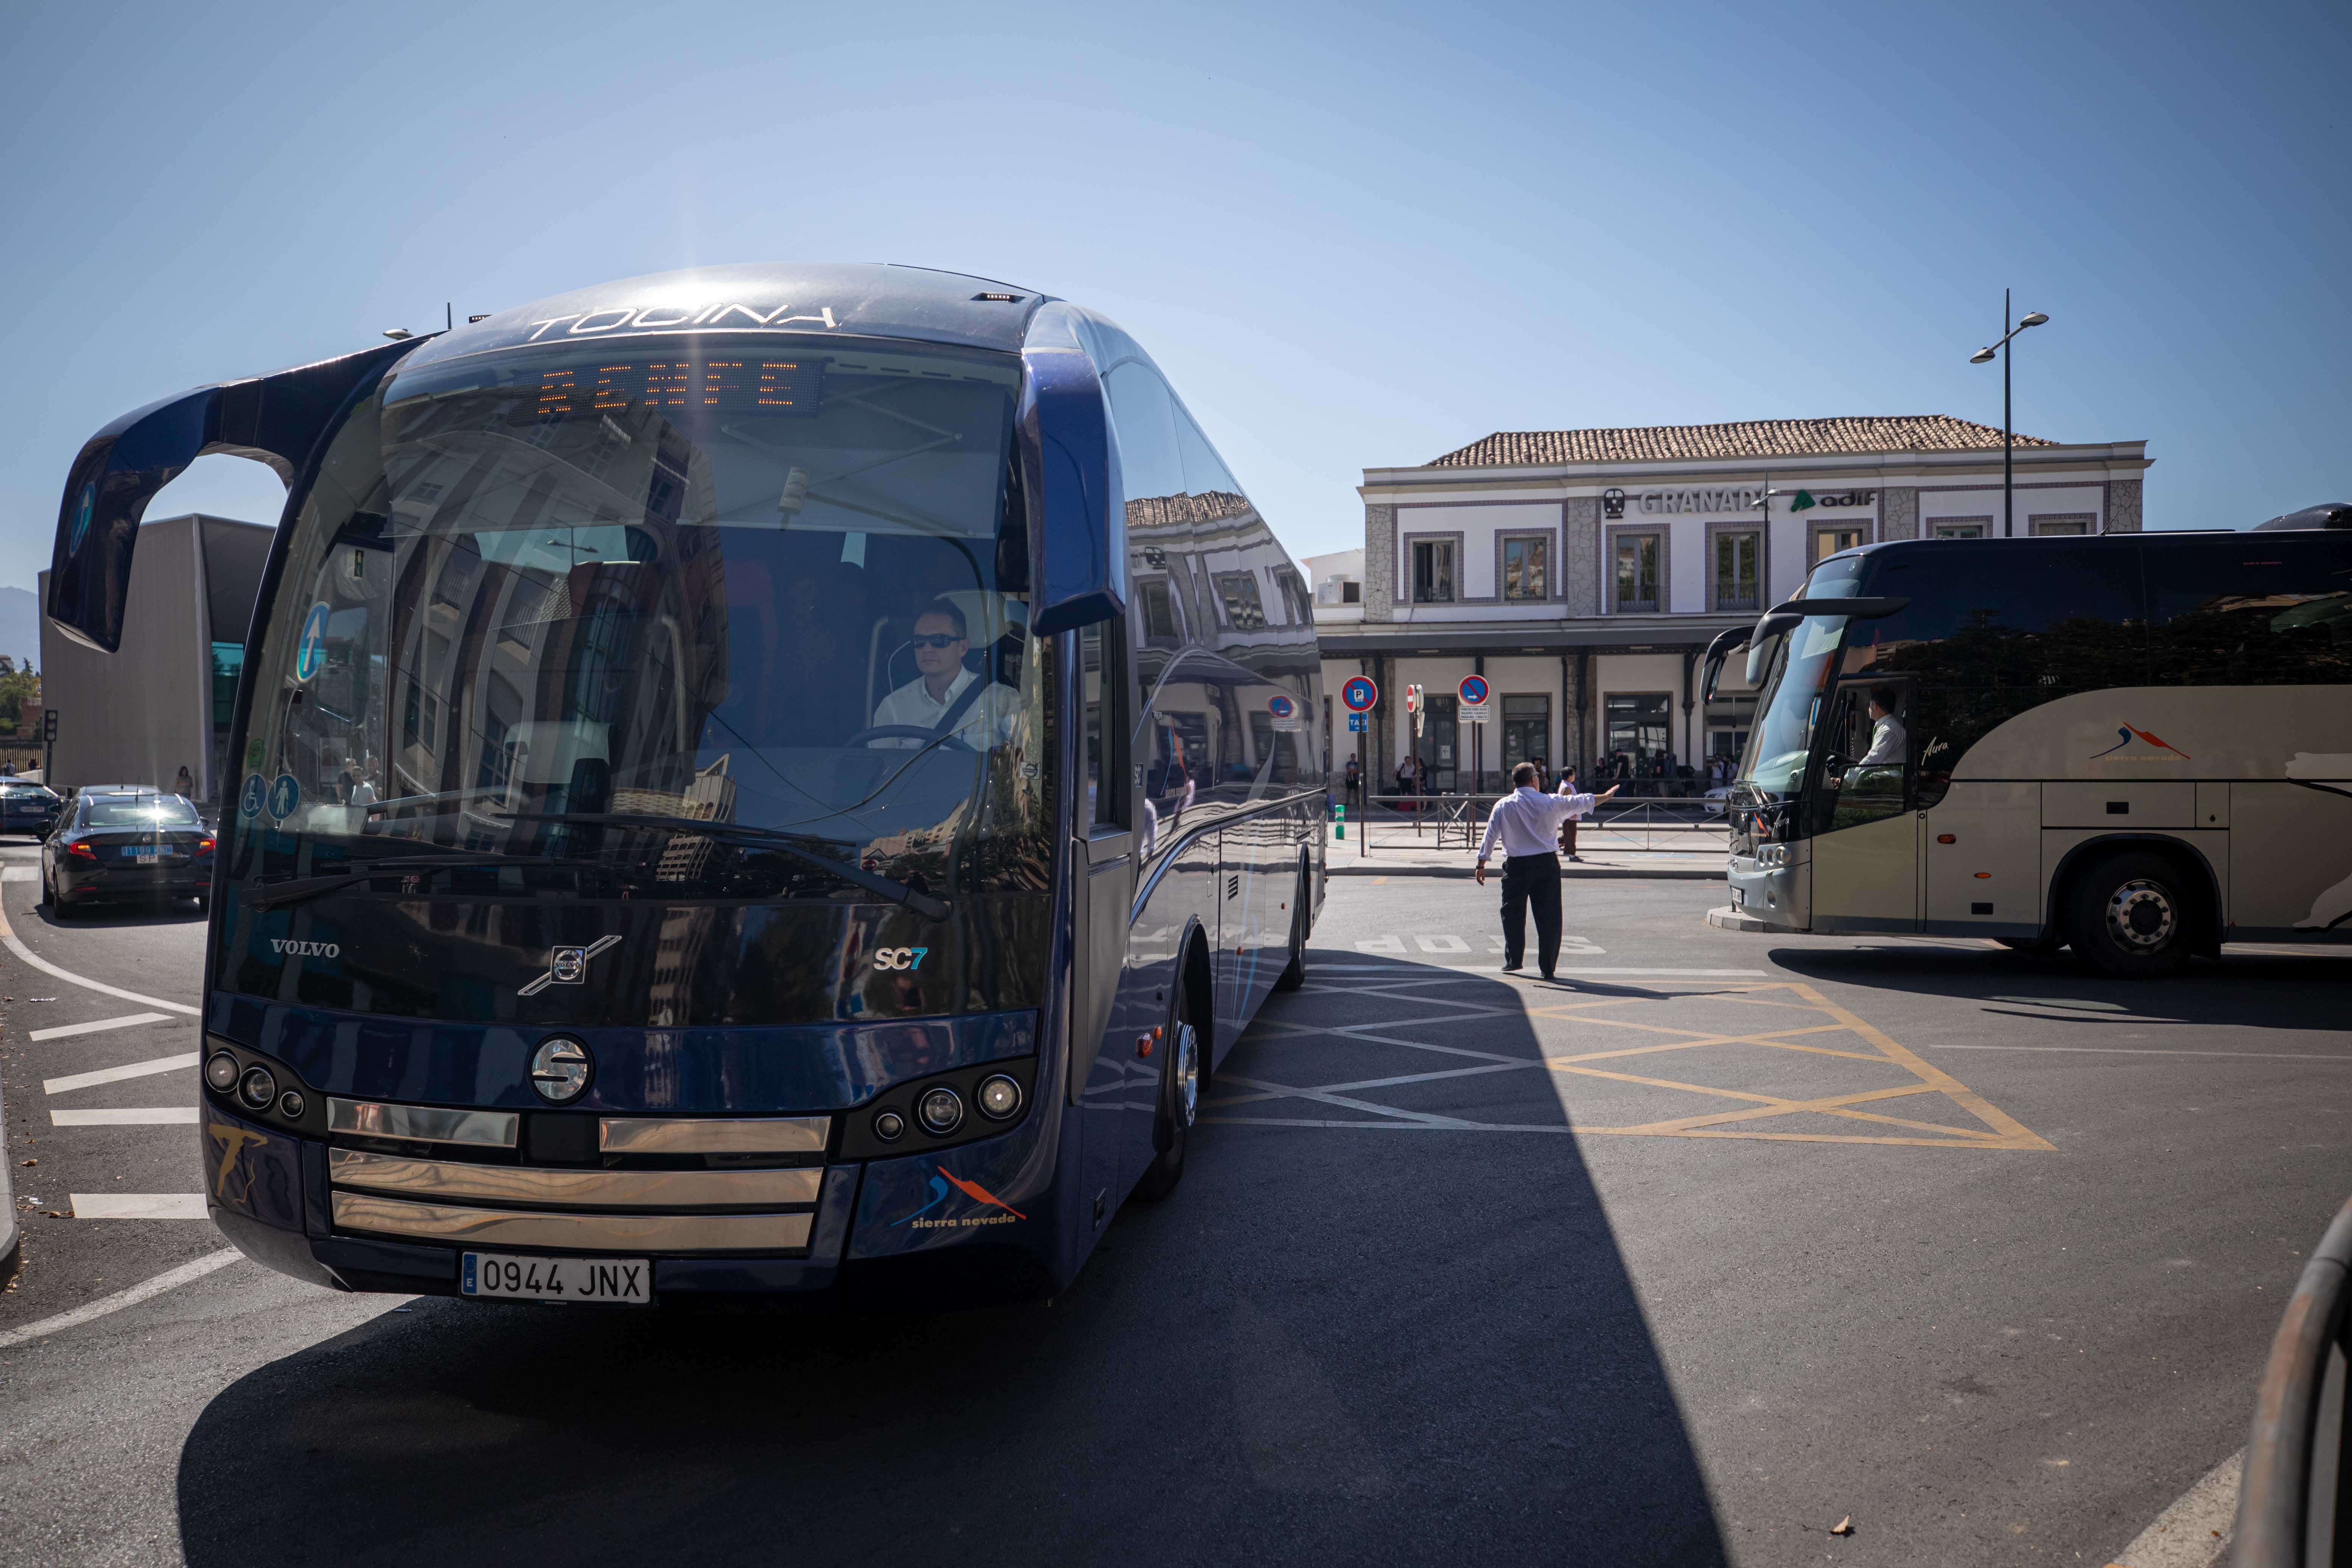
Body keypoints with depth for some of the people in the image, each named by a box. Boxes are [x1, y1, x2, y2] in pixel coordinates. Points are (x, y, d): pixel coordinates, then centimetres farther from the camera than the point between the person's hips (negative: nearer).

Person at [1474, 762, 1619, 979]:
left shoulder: (1503, 806, -2)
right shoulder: (1551, 802, -1)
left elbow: (1490, 837, -1)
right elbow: (1583, 802, 10)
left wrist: (1481, 866, 7)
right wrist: (1608, 795, 27)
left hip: (1516, 866, 0)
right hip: (1546, 863, 0)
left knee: (1513, 913, 14)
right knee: (1548, 916, 6)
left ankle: (1514, 960, 12)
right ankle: (1548, 967, 7)